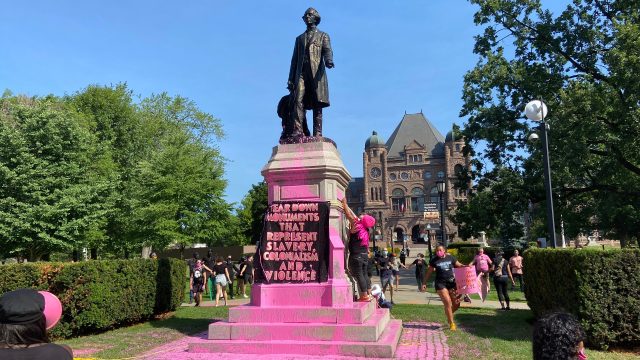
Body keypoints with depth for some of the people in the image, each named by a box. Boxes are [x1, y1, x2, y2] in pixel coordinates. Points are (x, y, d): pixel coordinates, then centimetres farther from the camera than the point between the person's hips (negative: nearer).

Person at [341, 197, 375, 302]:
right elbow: (353, 216, 17)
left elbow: (349, 216, -12)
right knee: (364, 275, 14)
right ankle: (369, 294, 16)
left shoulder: (358, 226, -13)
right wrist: (346, 206, 23)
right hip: (364, 255, 8)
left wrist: (344, 203, -1)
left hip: (356, 256, -8)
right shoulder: (365, 230, 9)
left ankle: (365, 296, -4)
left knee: (359, 275, -4)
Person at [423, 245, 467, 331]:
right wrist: (424, 283, 6)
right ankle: (451, 323, 2)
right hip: (441, 284, -3)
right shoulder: (434, 260, 1)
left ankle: (448, 315, 32)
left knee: (456, 303, 1)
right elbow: (429, 272, 7)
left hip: (451, 282, 3)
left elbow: (459, 265, 13)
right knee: (448, 303, -11)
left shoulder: (450, 258, 6)